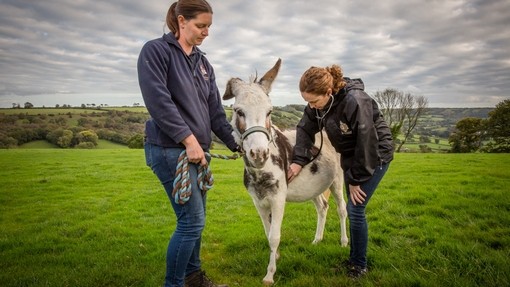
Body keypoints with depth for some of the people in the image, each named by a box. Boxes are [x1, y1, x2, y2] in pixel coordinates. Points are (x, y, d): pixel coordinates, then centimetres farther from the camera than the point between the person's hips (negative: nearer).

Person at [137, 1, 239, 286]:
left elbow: (215, 110, 12)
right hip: (169, 148, -7)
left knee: (195, 219, 13)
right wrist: (189, 139, -20)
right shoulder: (156, 51, -6)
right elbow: (158, 101, -17)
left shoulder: (203, 63, 14)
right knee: (192, 220, -8)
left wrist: (235, 144, 5)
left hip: (198, 149, 7)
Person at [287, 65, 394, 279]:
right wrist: (298, 161, -14)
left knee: (355, 210, -7)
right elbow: (305, 129, -2)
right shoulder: (318, 104, -12)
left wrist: (356, 179, -19)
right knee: (352, 210, 13)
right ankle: (354, 257, 30)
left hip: (375, 156, -7)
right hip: (351, 156, 7)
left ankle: (360, 265, 12)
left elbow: (367, 144, -28)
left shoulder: (356, 102, -34)